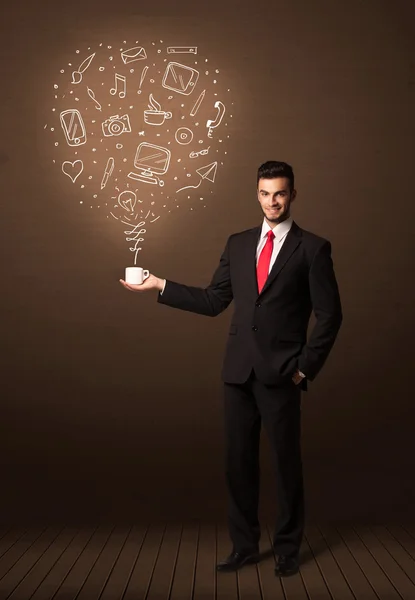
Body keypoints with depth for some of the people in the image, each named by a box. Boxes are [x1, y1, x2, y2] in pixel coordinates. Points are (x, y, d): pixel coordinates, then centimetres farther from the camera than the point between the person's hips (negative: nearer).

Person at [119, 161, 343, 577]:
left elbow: (329, 315, -3)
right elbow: (213, 301, 10)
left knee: (286, 462, 6)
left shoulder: (312, 248, -2)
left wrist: (306, 367, -7)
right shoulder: (238, 244, 12)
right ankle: (244, 546, 24)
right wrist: (159, 285, 4)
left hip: (280, 374, -4)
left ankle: (287, 549, 23)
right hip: (239, 371, 4)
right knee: (239, 461, 10)